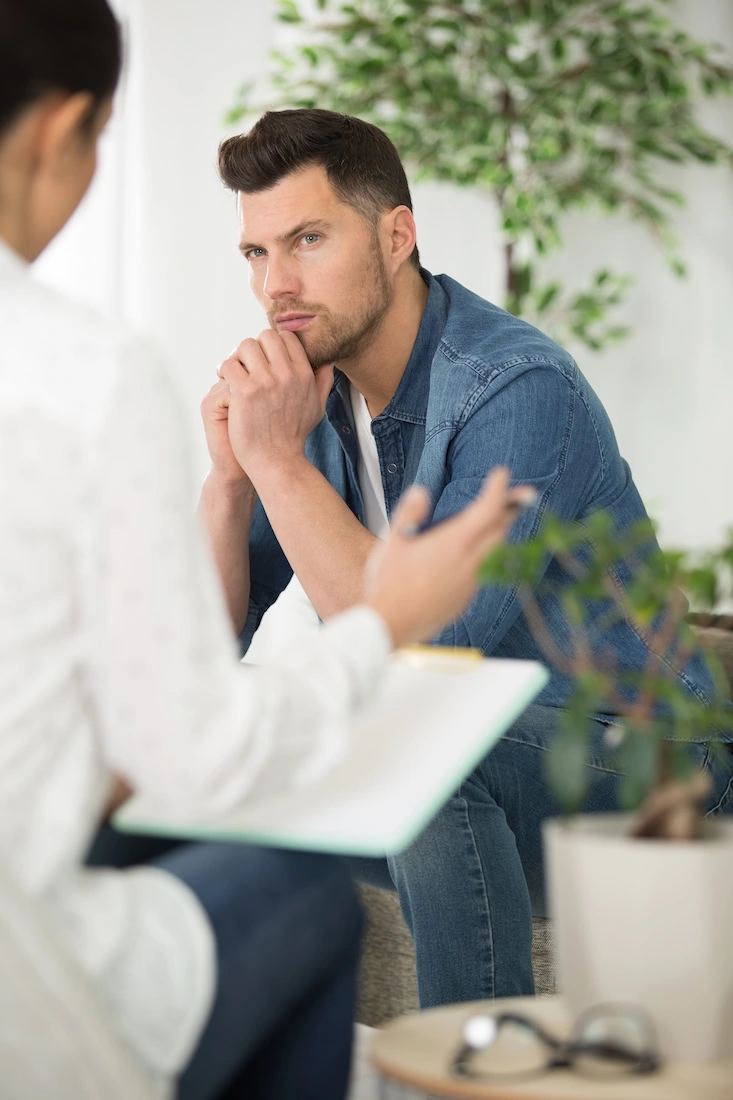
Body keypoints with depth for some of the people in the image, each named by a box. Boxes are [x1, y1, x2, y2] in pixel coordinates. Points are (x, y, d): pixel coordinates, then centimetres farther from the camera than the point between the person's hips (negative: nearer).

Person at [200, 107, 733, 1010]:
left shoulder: (521, 390, -22)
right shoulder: (315, 386, 2)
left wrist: (278, 460, -28)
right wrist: (229, 472, -13)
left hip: (629, 761, -7)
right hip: (467, 746, 8)